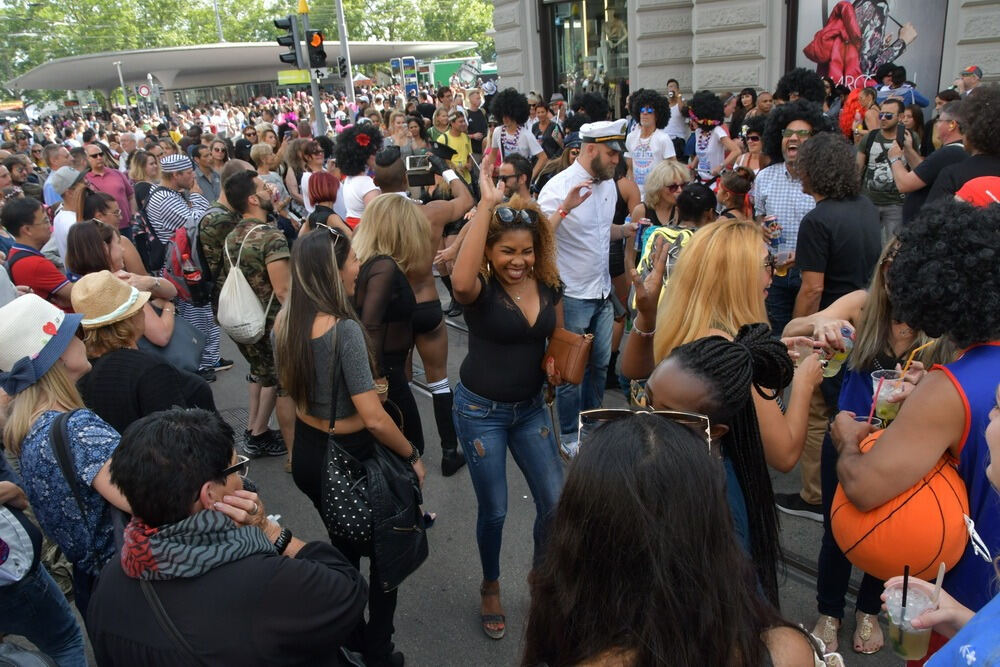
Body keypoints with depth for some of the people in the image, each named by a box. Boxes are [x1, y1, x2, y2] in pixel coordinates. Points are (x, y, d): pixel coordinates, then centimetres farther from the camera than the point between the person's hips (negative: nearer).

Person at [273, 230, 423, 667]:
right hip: (350, 459, -7)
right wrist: (412, 456, -13)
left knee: (343, 544, 28)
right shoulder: (344, 328, -28)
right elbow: (373, 419, -29)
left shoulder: (284, 322, -5)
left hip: (306, 455, 7)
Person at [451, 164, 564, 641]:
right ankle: (490, 588, 37)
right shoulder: (480, 288, -19)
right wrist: (487, 204, -43)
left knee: (555, 502, 6)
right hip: (480, 410, -4)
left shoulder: (548, 285, -4)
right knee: (493, 510, 8)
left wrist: (556, 362, -9)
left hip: (530, 407, 4)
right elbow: (460, 281, -46)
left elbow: (558, 338, 15)